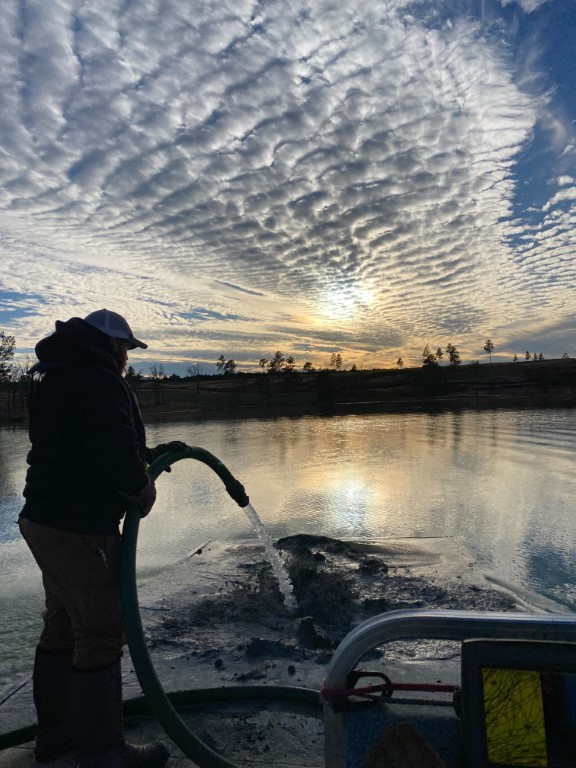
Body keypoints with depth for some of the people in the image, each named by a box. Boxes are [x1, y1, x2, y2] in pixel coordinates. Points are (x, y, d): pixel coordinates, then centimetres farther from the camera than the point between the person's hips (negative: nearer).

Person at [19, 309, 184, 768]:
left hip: (45, 521, 11)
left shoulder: (55, 380, 15)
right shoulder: (99, 381, -18)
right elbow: (115, 453, -29)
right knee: (100, 635, 2)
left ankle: (55, 730, 38)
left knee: (63, 626, 22)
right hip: (81, 530, -11)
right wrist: (144, 489, -9)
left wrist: (151, 453, 19)